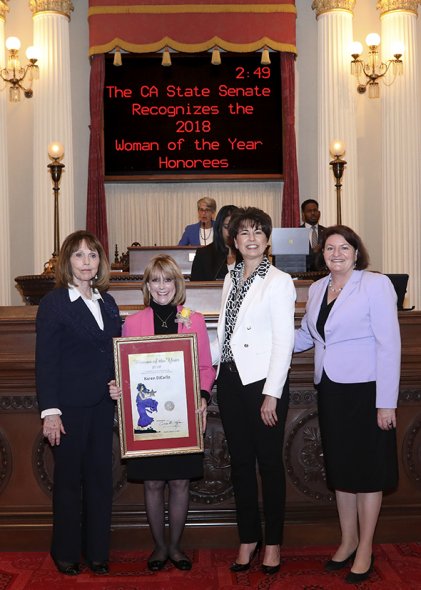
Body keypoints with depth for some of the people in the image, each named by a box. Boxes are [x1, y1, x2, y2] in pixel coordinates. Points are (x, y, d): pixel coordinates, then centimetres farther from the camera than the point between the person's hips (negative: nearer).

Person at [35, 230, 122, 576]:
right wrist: (50, 411, -15)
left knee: (100, 476, 10)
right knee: (68, 479, 7)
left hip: (102, 405, 5)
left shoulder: (107, 302, 10)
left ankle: (97, 550, 25)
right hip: (70, 405, -5)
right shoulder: (54, 303, -7)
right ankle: (66, 552, 24)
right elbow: (45, 361, -10)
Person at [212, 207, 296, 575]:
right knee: (240, 462, 12)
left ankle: (273, 543, 21)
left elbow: (284, 342, -12)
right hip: (231, 379, 6)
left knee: (269, 463, 5)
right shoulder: (231, 279, 11)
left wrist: (271, 394, -15)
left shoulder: (278, 281, -7)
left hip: (264, 381, -6)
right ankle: (249, 539, 25)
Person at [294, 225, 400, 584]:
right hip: (330, 390, 6)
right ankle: (348, 541, 31)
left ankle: (365, 549, 22)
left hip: (365, 390, -6)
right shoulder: (317, 289, 8)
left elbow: (389, 344, -13)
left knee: (367, 470, 6)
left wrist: (386, 403, -16)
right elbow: (305, 336, 19)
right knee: (340, 467, 15)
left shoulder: (376, 285, -10)